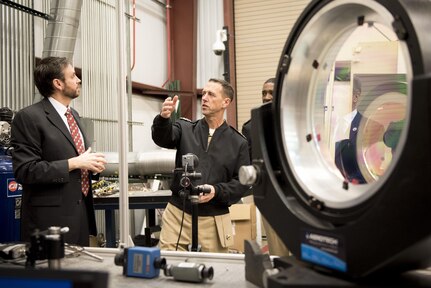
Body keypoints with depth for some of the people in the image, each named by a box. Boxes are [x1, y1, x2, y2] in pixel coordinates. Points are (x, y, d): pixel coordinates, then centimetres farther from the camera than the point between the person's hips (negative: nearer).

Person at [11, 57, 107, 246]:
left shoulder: (73, 115, 15)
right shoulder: (28, 117, -11)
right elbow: (25, 171, -17)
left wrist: (91, 163, 3)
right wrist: (74, 163, -18)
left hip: (81, 214, 7)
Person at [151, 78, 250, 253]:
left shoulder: (238, 143, 4)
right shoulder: (185, 128, 6)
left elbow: (242, 182, 1)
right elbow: (163, 138, -14)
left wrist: (216, 191, -15)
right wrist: (163, 118, -35)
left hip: (214, 219, 0)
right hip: (177, 214, 1)